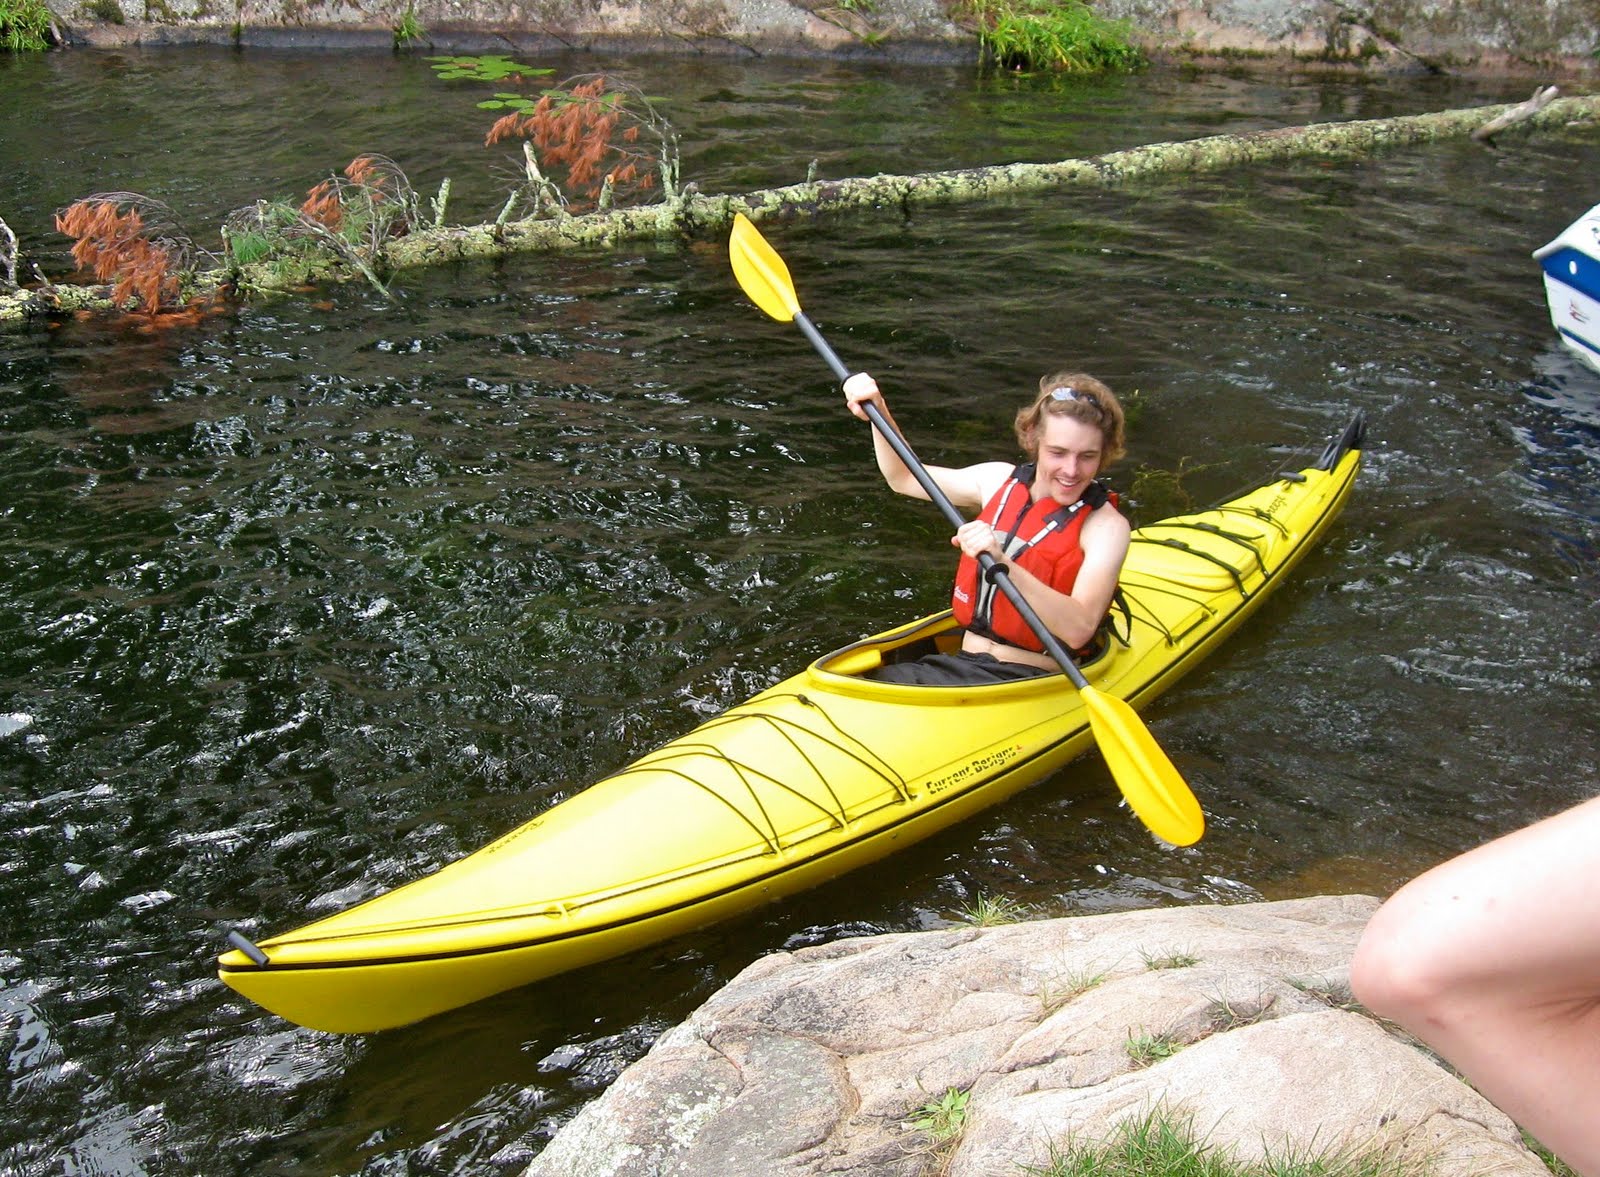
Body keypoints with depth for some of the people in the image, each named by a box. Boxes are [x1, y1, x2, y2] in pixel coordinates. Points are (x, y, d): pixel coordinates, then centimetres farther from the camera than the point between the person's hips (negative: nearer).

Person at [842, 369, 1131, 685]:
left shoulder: (1106, 525, -9)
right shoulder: (999, 480, 7)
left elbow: (1078, 630, -25)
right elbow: (904, 479, 22)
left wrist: (1003, 564, -35)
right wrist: (878, 412, 8)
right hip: (961, 665, 5)